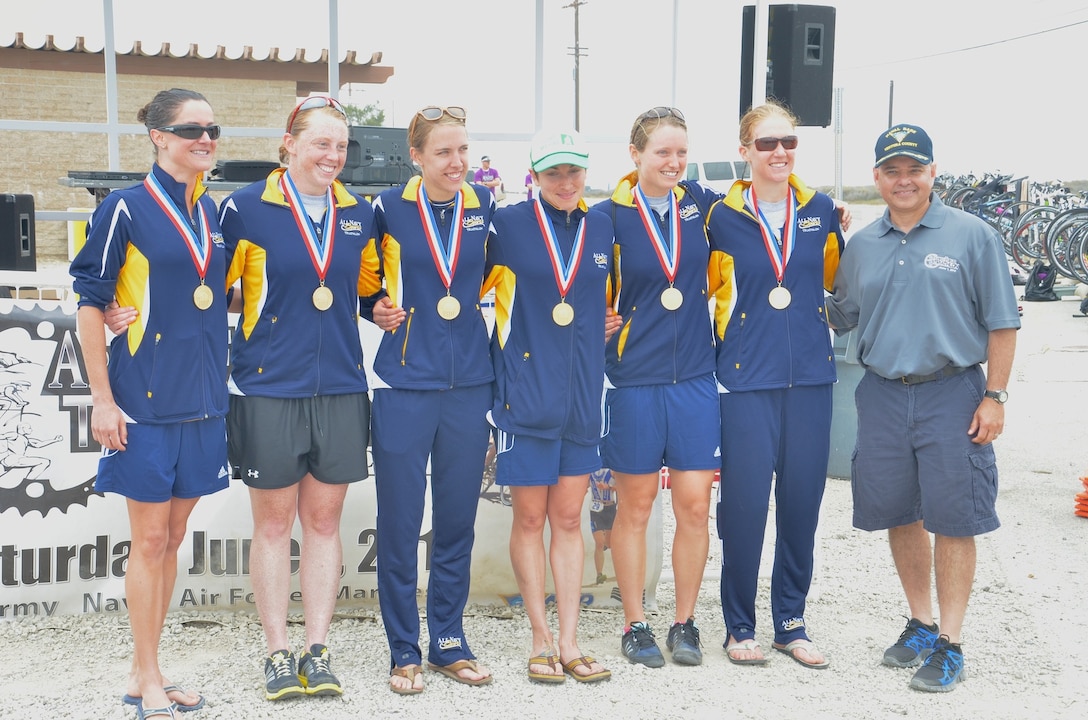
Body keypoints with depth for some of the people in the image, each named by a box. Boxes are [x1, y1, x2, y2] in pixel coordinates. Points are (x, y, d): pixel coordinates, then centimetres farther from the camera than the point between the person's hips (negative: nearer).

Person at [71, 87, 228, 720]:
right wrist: (102, 399, -11)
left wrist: (220, 381, 13)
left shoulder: (213, 212, 9)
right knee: (150, 541, 1)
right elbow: (91, 304, -7)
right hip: (146, 401, -5)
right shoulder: (126, 208, -7)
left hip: (202, 401, 6)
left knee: (173, 538, 12)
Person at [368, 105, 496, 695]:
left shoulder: (483, 205, 3)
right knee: (399, 521, 2)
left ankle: (449, 642, 24)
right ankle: (404, 650, 16)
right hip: (406, 381, -2)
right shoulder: (389, 208, -3)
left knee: (457, 519, 10)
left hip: (468, 382, 3)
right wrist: (378, 309, -6)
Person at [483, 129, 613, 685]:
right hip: (524, 393, -3)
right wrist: (500, 350, 2)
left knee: (568, 519, 8)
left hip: (582, 396, 3)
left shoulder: (602, 230, 9)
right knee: (530, 518, 4)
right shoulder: (508, 225, -3)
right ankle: (541, 640, 16)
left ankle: (569, 642, 14)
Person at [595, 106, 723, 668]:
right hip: (634, 379, -2)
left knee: (695, 504, 3)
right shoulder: (610, 215, -4)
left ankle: (684, 623, 19)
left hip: (695, 377, 2)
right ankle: (635, 625, 20)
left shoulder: (704, 205, 4)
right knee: (635, 507, 6)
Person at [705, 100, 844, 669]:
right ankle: (739, 626, 14)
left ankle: (792, 623, 22)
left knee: (802, 503, 7)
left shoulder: (821, 211, 7)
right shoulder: (722, 218, 0)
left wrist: (845, 234, 7)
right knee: (744, 504, -3)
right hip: (747, 379, -3)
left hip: (810, 376, 3)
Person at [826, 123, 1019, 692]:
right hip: (882, 395, 4)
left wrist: (994, 396, -7)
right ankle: (921, 623, 29)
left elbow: (1001, 323, -2)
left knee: (952, 521, 0)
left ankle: (948, 644, 10)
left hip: (952, 394, -4)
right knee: (898, 516, 11)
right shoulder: (861, 246, 10)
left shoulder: (972, 236, -2)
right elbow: (840, 316, 21)